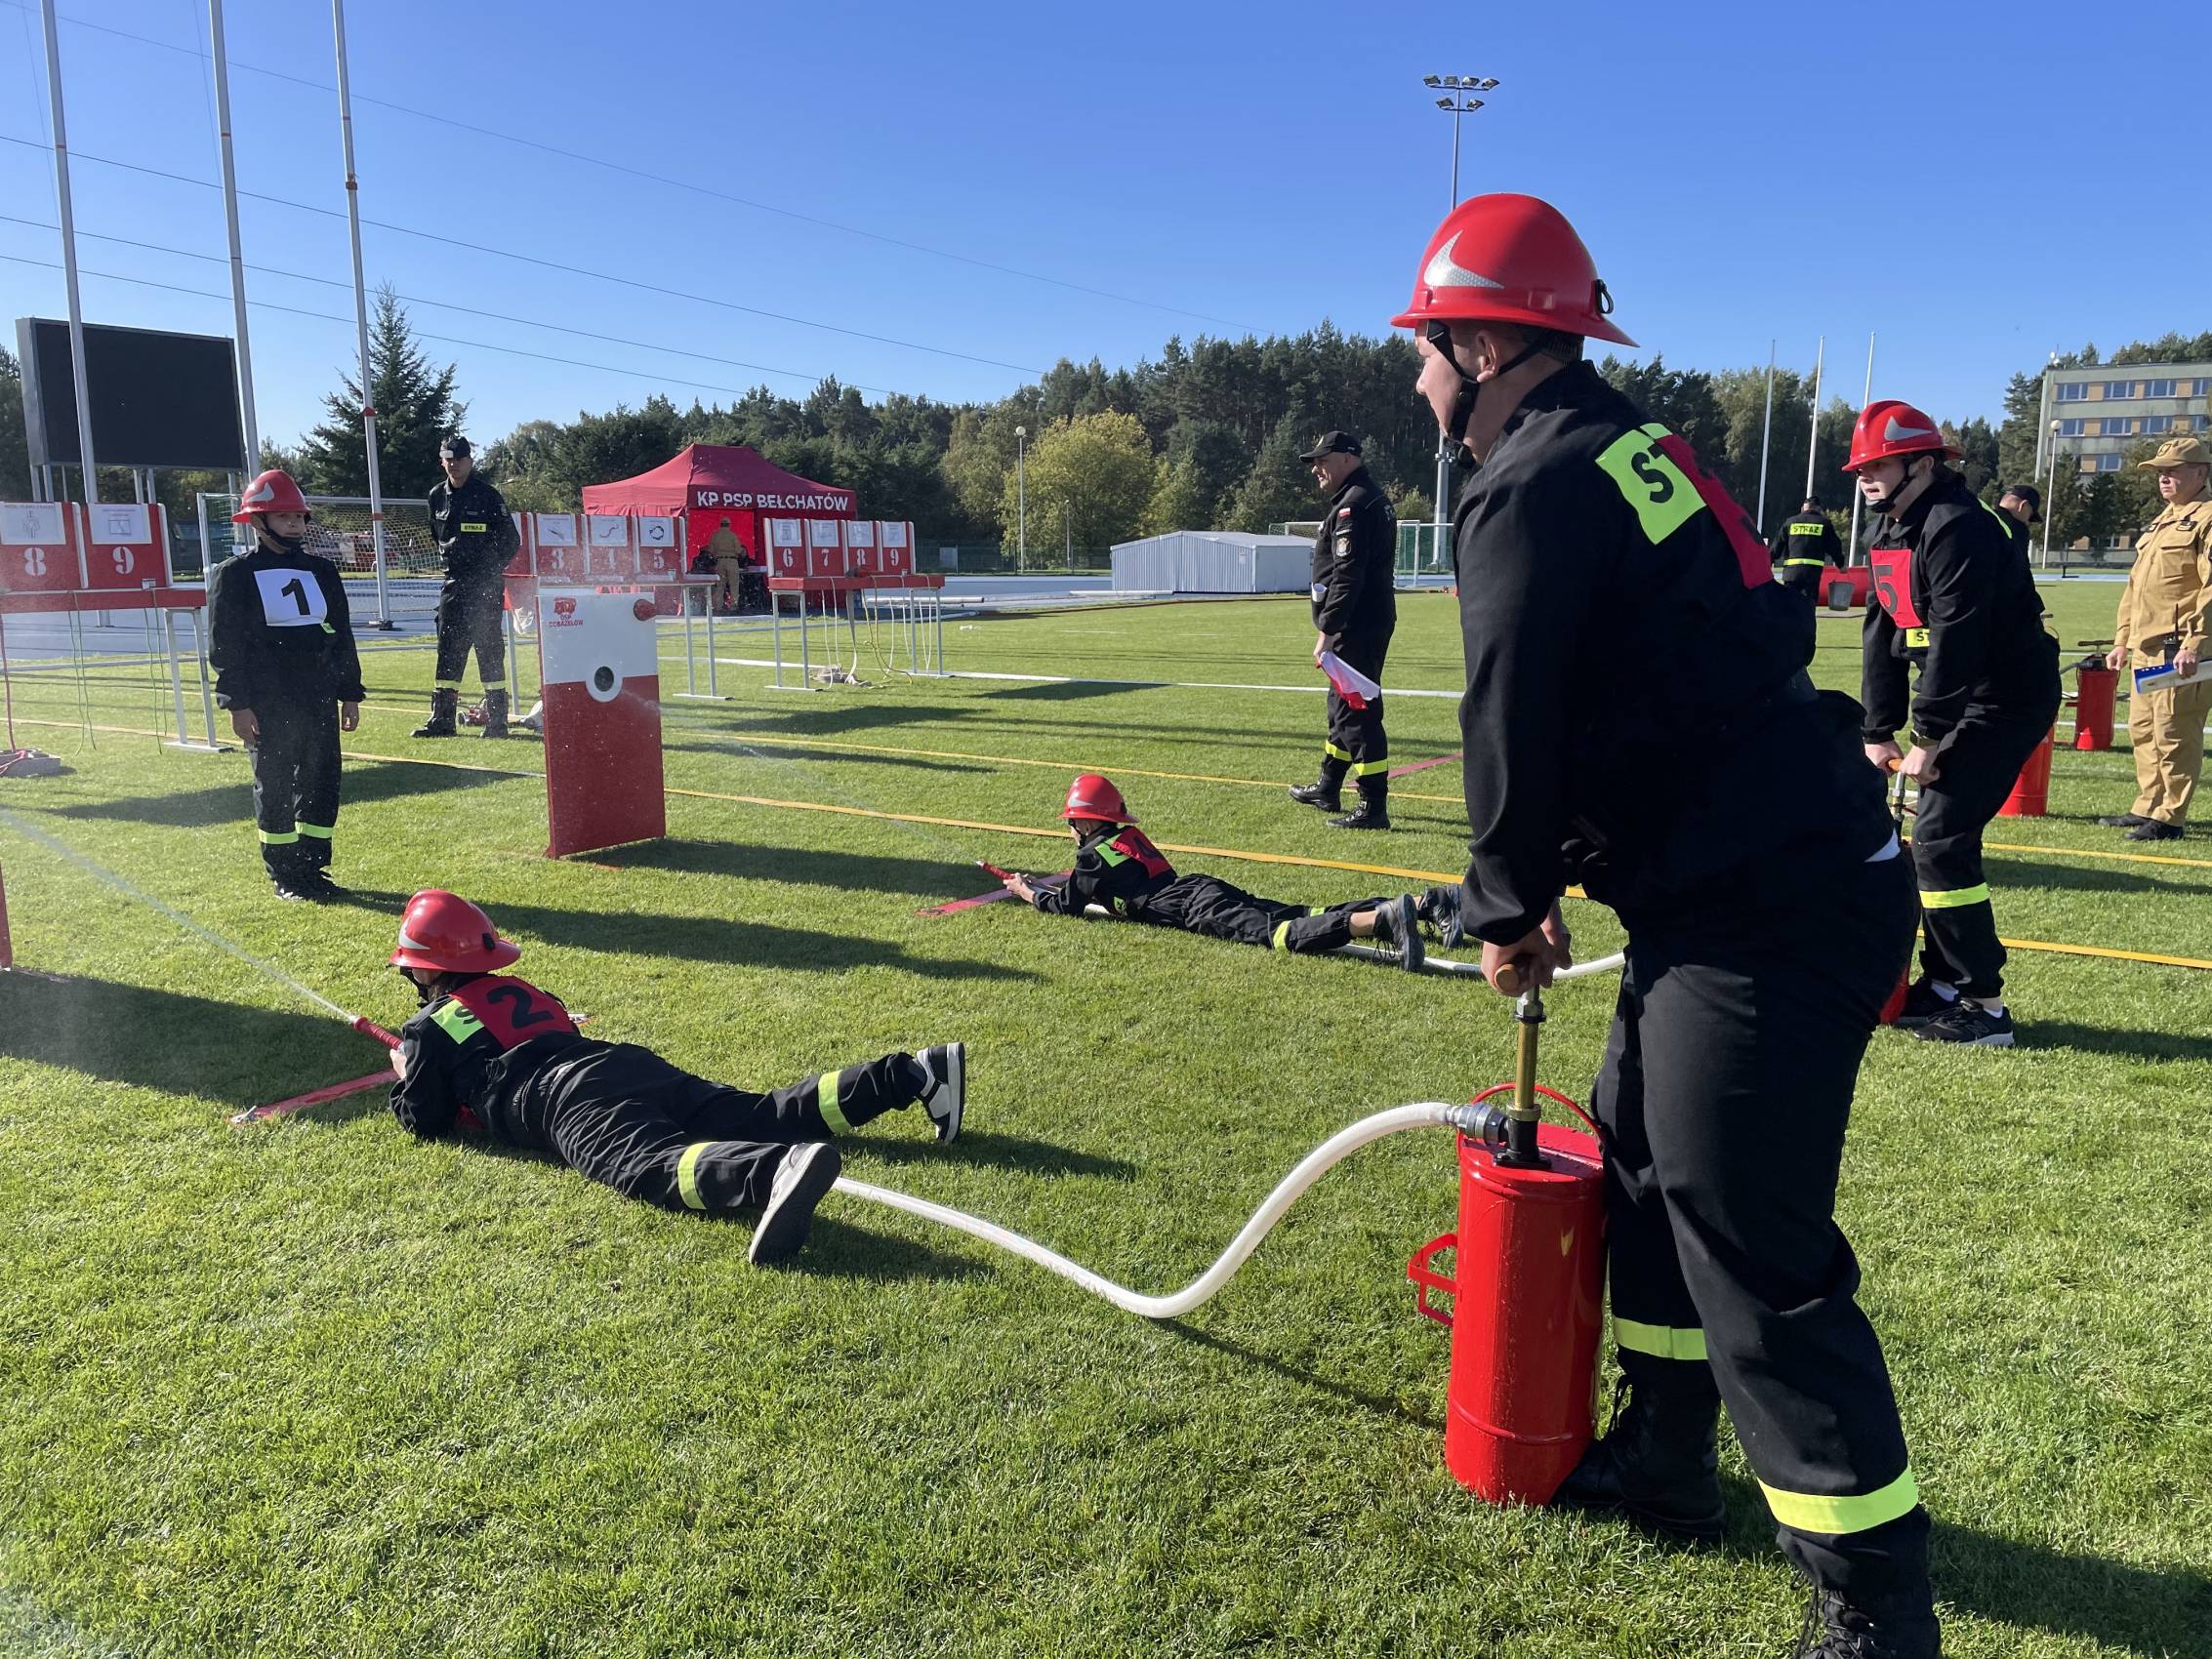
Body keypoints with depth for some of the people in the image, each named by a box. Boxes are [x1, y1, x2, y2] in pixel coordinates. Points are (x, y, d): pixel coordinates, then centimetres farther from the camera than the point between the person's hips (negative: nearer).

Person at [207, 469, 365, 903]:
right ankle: (283, 876, 11)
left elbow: (342, 636, 16)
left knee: (322, 782, 5)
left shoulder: (322, 571, 13)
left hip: (320, 701, 5)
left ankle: (314, 868, 16)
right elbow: (224, 645, -6)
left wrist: (350, 694, 12)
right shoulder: (235, 575, -3)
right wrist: (237, 705, -12)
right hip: (267, 705, -5)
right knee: (275, 787, 2)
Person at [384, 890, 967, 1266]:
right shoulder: (518, 989, 36)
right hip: (629, 1062, 7)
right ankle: (910, 1075, -15)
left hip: (563, 1103, -7)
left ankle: (774, 1172, -68)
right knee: (759, 1114, -1)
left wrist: (405, 1081, 41)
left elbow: (424, 1120, 19)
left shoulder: (427, 1027, 17)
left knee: (653, 1165, -34)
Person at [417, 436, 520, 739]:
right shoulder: (437, 496, 11)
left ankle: (496, 721, 1)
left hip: (485, 584, -5)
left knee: (489, 647, -4)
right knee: (448, 647, 6)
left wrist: (491, 569, -7)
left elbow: (511, 540, -3)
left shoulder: (487, 495, -5)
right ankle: (442, 719, 11)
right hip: (454, 582, 5)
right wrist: (451, 555, 15)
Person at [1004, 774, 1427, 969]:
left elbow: (1066, 904, 12)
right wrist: (1040, 884, 47)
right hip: (1202, 886, 8)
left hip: (1195, 908, -8)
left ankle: (1381, 920, -48)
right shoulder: (1130, 836, 31)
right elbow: (1088, 881, 47)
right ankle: (1404, 908, -17)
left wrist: (1027, 893, 30)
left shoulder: (1095, 854, 6)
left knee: (1276, 933, -26)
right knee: (1298, 915, -2)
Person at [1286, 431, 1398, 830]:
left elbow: (1346, 577, -24)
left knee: (1357, 711, -9)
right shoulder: (1372, 499, 19)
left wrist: (1327, 630, -24)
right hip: (1373, 622, 11)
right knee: (1342, 706, 21)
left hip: (1355, 629, -11)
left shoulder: (1353, 505, -16)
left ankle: (1374, 807, -7)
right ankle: (1328, 789, 35)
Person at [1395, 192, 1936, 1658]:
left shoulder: (1530, 490, -14)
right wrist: (1551, 884, 19)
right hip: (1770, 877, 10)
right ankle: (1664, 1457, 36)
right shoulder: (1635, 447, 16)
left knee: (1754, 1253, -3)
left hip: (1769, 917, -10)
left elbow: (1514, 732, -12)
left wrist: (1506, 910, 4)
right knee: (1646, 1157, 21)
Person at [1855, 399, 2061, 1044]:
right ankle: (1944, 983, 23)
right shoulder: (1888, 531, 10)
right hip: (1960, 699, 10)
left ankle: (1984, 1006, -6)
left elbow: (1955, 640, -25)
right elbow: (1884, 632, 10)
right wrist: (1879, 730, 6)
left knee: (1940, 839, -14)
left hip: (2008, 697, -10)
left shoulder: (1957, 529, -22)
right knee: (1937, 837, 12)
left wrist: (1929, 739, -23)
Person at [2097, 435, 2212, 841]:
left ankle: (2170, 818, -2)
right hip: (2147, 648, 9)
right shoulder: (2162, 522, 22)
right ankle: (2147, 808, 22)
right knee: (2142, 728, 13)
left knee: (2173, 732, -7)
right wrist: (2122, 639, 20)